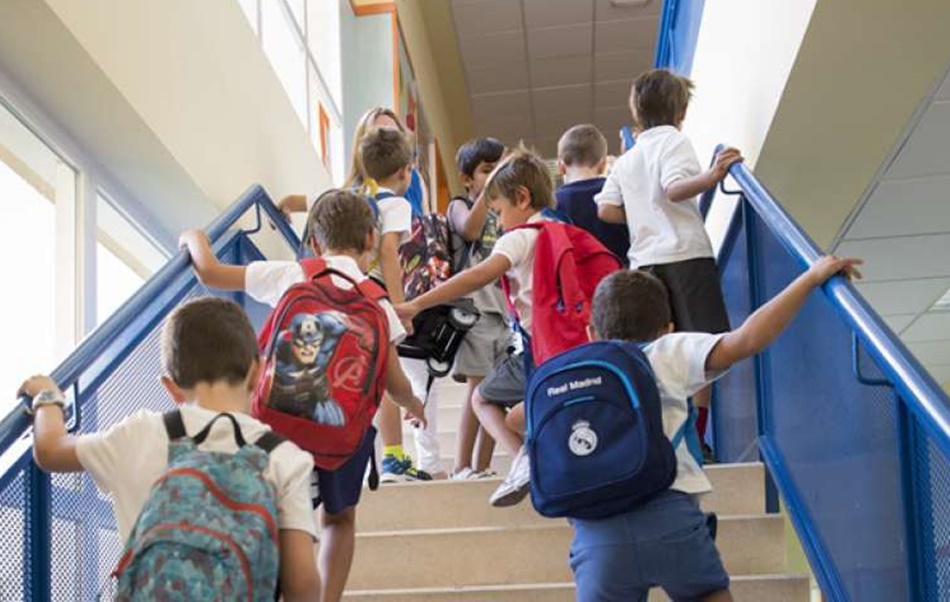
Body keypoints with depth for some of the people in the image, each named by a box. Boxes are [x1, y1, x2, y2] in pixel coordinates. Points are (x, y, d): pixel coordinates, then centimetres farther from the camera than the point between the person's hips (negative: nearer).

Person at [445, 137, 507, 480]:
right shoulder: (460, 206, 6)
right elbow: (469, 230, -18)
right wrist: (488, 191, -15)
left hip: (507, 307, 6)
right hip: (475, 306, -6)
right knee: (478, 387, -10)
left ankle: (483, 466, 11)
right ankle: (462, 465, -5)